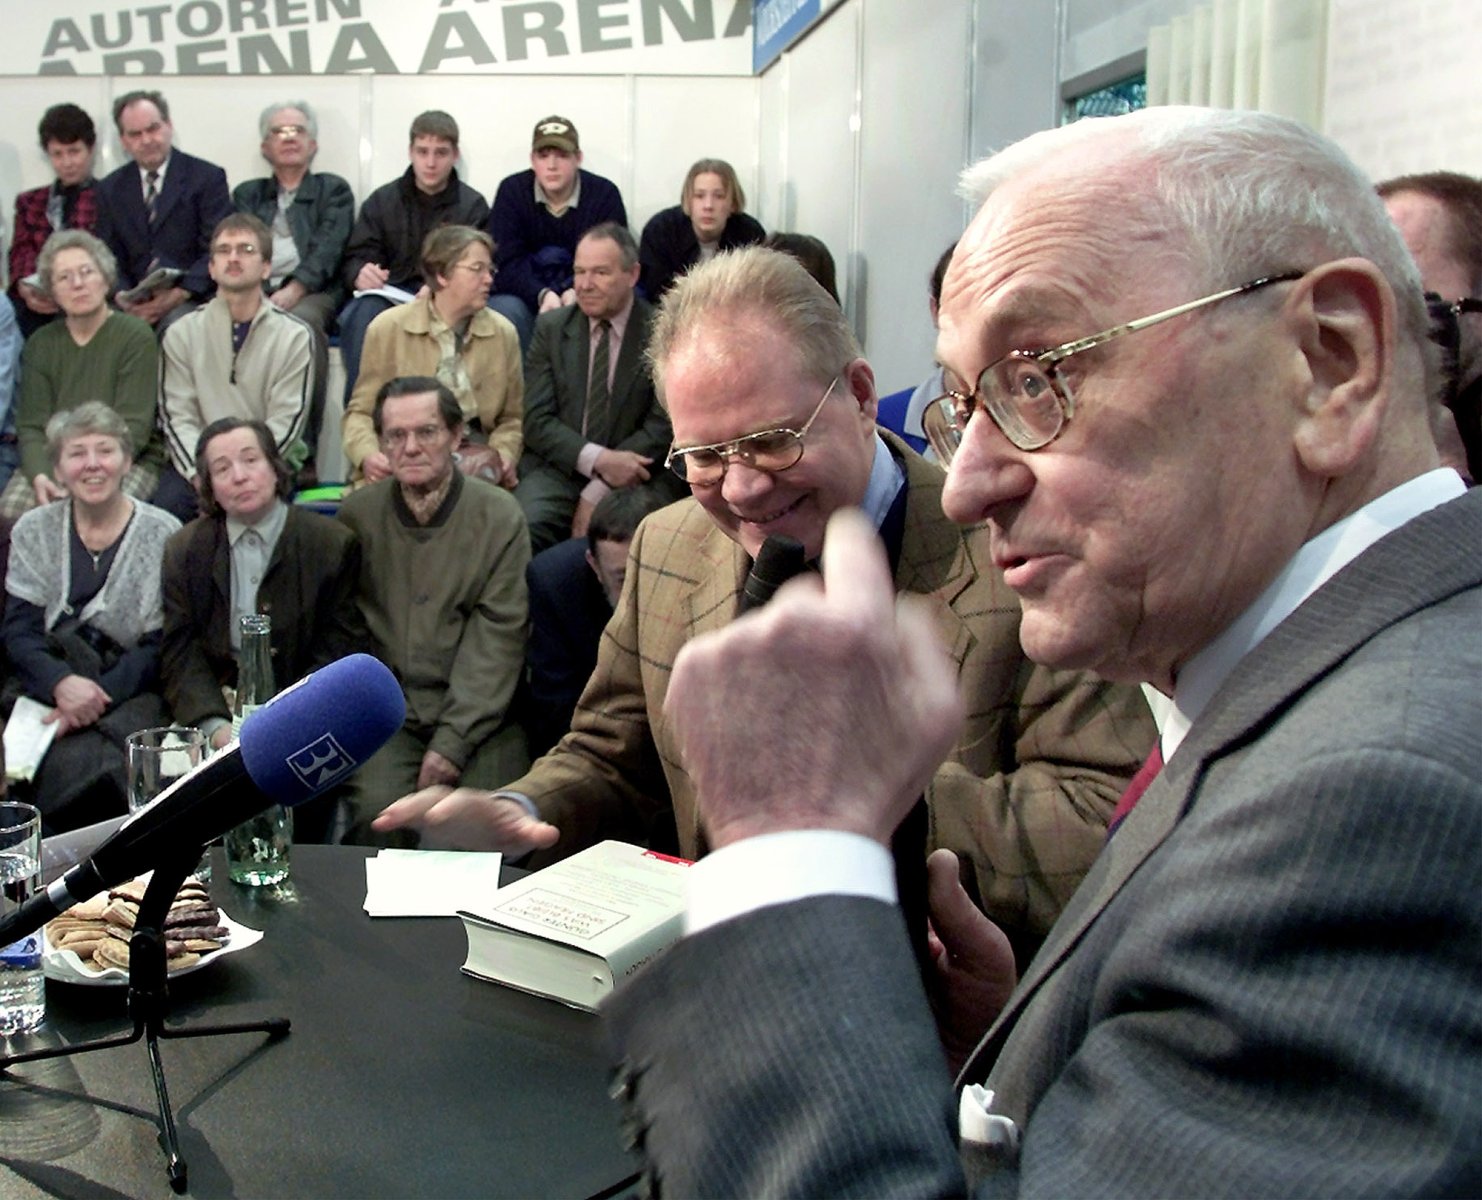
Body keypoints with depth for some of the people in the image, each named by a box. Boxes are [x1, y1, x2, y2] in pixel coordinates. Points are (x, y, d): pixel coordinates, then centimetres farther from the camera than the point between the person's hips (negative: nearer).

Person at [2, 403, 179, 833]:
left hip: (130, 695, -2)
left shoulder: (163, 534, 5)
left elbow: (159, 646, 0)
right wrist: (61, 683, -16)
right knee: (74, 766, -31)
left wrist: (98, 698, -16)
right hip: (45, 689, 2)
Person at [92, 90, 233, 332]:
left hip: (190, 301, -3)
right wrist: (121, 295, -10)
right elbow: (109, 256, 12)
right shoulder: (110, 189, 15)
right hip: (134, 305, 3)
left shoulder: (207, 177, 3)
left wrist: (178, 295, -17)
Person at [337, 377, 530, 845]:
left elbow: (497, 637, -5)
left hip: (478, 711, -1)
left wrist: (452, 742, -13)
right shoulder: (357, 514, 6)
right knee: (378, 811, -24)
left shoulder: (500, 516, 0)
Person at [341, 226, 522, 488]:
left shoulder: (503, 333, 11)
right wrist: (367, 455, -13)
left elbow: (511, 418, 16)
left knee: (486, 466, -33)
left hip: (472, 450, 3)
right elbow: (360, 412, 8)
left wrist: (504, 455, -6)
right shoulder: (387, 328, 4)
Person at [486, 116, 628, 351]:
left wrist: (579, 292, -29)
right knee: (505, 310, -31)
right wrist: (542, 295, -29)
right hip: (527, 294, 0)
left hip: (583, 297, 0)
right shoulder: (512, 190, -3)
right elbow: (506, 263, -10)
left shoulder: (604, 193, -3)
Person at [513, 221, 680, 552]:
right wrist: (597, 460, -16)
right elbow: (536, 420, 2)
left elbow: (663, 425, -5)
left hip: (635, 475, -1)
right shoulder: (551, 327, 8)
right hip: (558, 468, 2)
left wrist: (598, 492, -13)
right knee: (522, 529, -29)